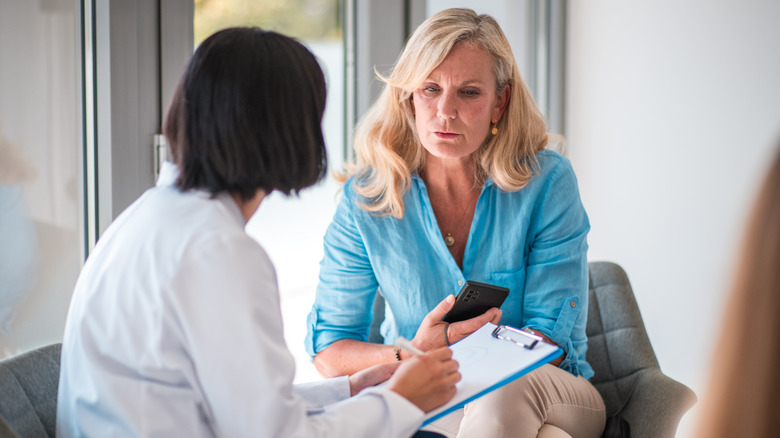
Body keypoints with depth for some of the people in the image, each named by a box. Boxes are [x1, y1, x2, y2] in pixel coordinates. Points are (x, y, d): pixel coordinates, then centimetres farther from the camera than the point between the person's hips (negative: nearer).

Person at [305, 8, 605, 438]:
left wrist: (448, 348, -29)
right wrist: (410, 356, -27)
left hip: (553, 399, 0)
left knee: (506, 391, -36)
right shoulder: (366, 197, -5)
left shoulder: (547, 182, -9)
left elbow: (554, 340, -11)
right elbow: (328, 348, -4)